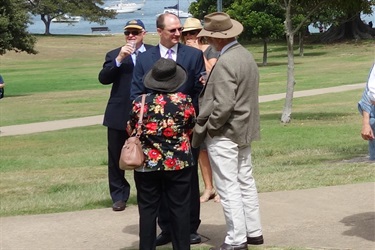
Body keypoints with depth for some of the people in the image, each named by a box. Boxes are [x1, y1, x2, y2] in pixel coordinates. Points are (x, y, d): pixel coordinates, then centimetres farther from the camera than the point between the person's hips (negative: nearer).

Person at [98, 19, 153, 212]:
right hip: (119, 115, 1)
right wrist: (119, 59, -17)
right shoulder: (114, 55, 7)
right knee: (116, 158, 6)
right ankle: (119, 196, 17)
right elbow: (103, 78, -8)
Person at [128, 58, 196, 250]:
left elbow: (131, 130, 4)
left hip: (147, 163, 0)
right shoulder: (185, 101, -9)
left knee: (147, 209, 8)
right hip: (179, 162, 0)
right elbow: (191, 129, 4)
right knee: (180, 208, 9)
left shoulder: (140, 103, -9)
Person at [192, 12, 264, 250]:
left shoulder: (225, 63, -21)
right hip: (244, 129, 10)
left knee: (228, 187, -2)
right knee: (246, 182, 17)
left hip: (225, 133, -10)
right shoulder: (247, 55, 7)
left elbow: (223, 104, -25)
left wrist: (206, 128, -12)